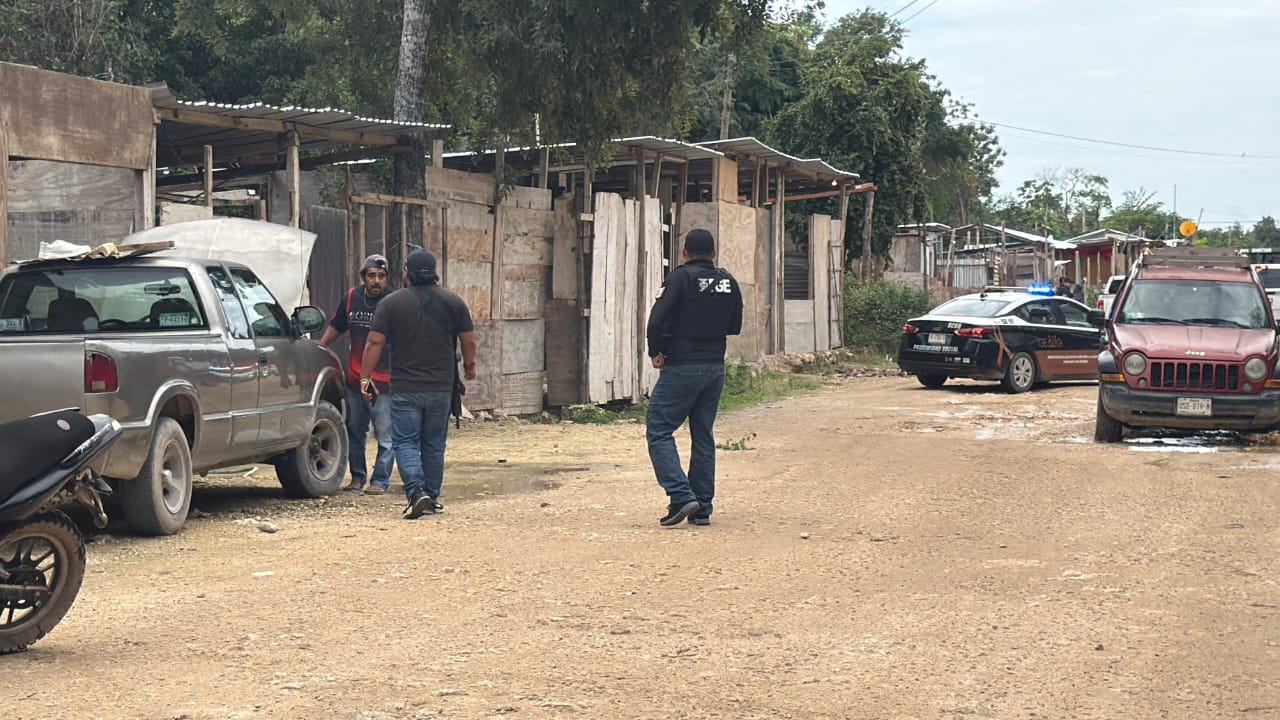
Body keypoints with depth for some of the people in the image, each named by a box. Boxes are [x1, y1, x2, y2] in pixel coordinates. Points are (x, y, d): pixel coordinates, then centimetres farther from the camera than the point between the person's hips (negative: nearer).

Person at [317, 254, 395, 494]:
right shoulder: (351, 298, 6)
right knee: (355, 431, 14)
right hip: (354, 378, 5)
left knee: (385, 434, -2)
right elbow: (336, 327, 21)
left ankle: (380, 480, 7)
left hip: (384, 380, -5)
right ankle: (357, 476, 26)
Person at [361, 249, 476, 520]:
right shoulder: (453, 302, 3)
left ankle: (416, 492, -18)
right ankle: (432, 498, 17)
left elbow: (374, 343, -6)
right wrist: (469, 366, 27)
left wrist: (365, 376, 3)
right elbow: (469, 340, 9)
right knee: (434, 444, 13)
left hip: (405, 388, -2)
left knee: (405, 442, 1)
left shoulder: (391, 303, -4)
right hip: (441, 387, 3)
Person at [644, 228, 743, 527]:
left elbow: (657, 320, -18)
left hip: (681, 368, -6)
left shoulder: (681, 277, -11)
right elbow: (734, 326, 16)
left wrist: (655, 352, -4)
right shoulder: (728, 282, 7)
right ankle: (702, 508, 12)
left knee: (659, 431, -1)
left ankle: (681, 496, -15)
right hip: (715, 367, 6)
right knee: (703, 436, 13)